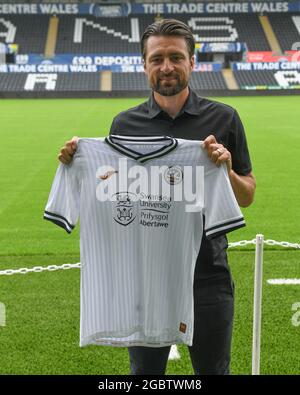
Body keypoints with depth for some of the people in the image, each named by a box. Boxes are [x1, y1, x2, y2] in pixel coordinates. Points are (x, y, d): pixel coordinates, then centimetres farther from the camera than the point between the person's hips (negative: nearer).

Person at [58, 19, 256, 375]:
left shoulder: (223, 118, -2)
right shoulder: (124, 124, 2)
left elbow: (246, 197, 3)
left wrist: (226, 170, -18)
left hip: (208, 275, -1)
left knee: (213, 369, 14)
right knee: (145, 370, 15)